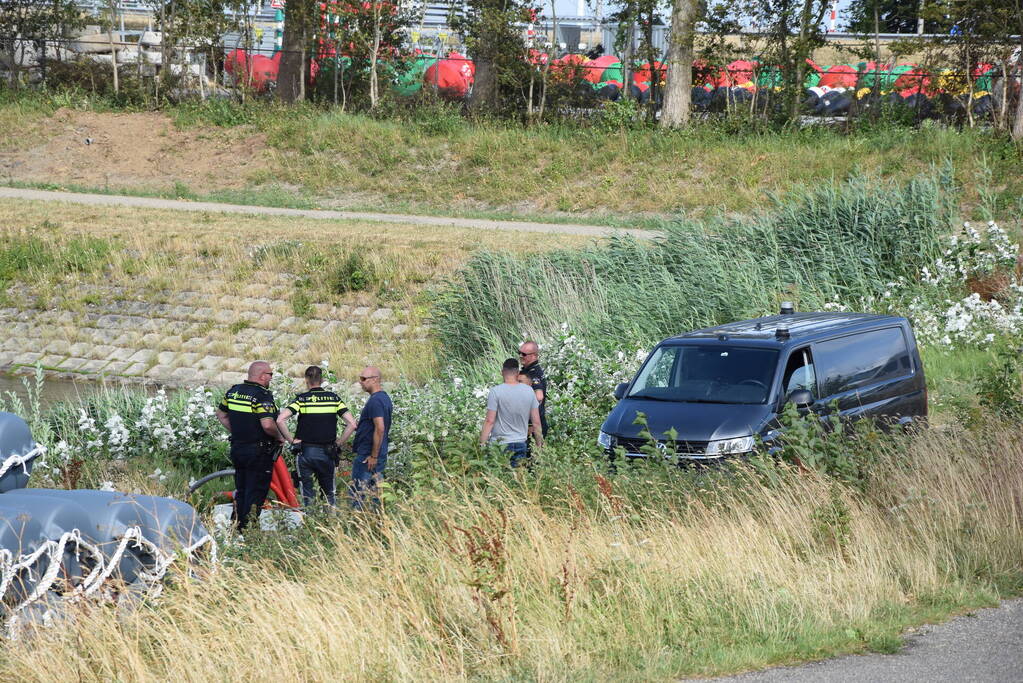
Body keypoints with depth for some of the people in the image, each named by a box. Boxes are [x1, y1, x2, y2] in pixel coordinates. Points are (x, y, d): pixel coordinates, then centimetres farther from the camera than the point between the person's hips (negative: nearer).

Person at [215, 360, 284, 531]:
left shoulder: (234, 391, 6)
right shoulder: (263, 396, -18)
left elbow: (221, 414, 17)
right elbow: (268, 425, -27)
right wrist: (279, 437, -10)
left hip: (237, 447, 7)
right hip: (259, 451, -7)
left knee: (241, 490, 17)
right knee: (256, 492, 0)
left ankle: (236, 526, 22)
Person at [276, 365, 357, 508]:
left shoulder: (301, 399, -6)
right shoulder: (334, 398, 1)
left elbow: (280, 420, -17)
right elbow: (351, 423, -3)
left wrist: (291, 440, -6)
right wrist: (339, 443, 5)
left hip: (306, 452, -2)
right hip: (327, 453, 2)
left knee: (307, 492, 6)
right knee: (328, 492, 13)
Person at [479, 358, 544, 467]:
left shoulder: (495, 392, -9)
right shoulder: (529, 391, 2)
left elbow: (490, 421, -11)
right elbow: (536, 422, 6)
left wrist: (482, 444, -5)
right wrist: (539, 445, 16)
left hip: (499, 445, -4)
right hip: (521, 444, 4)